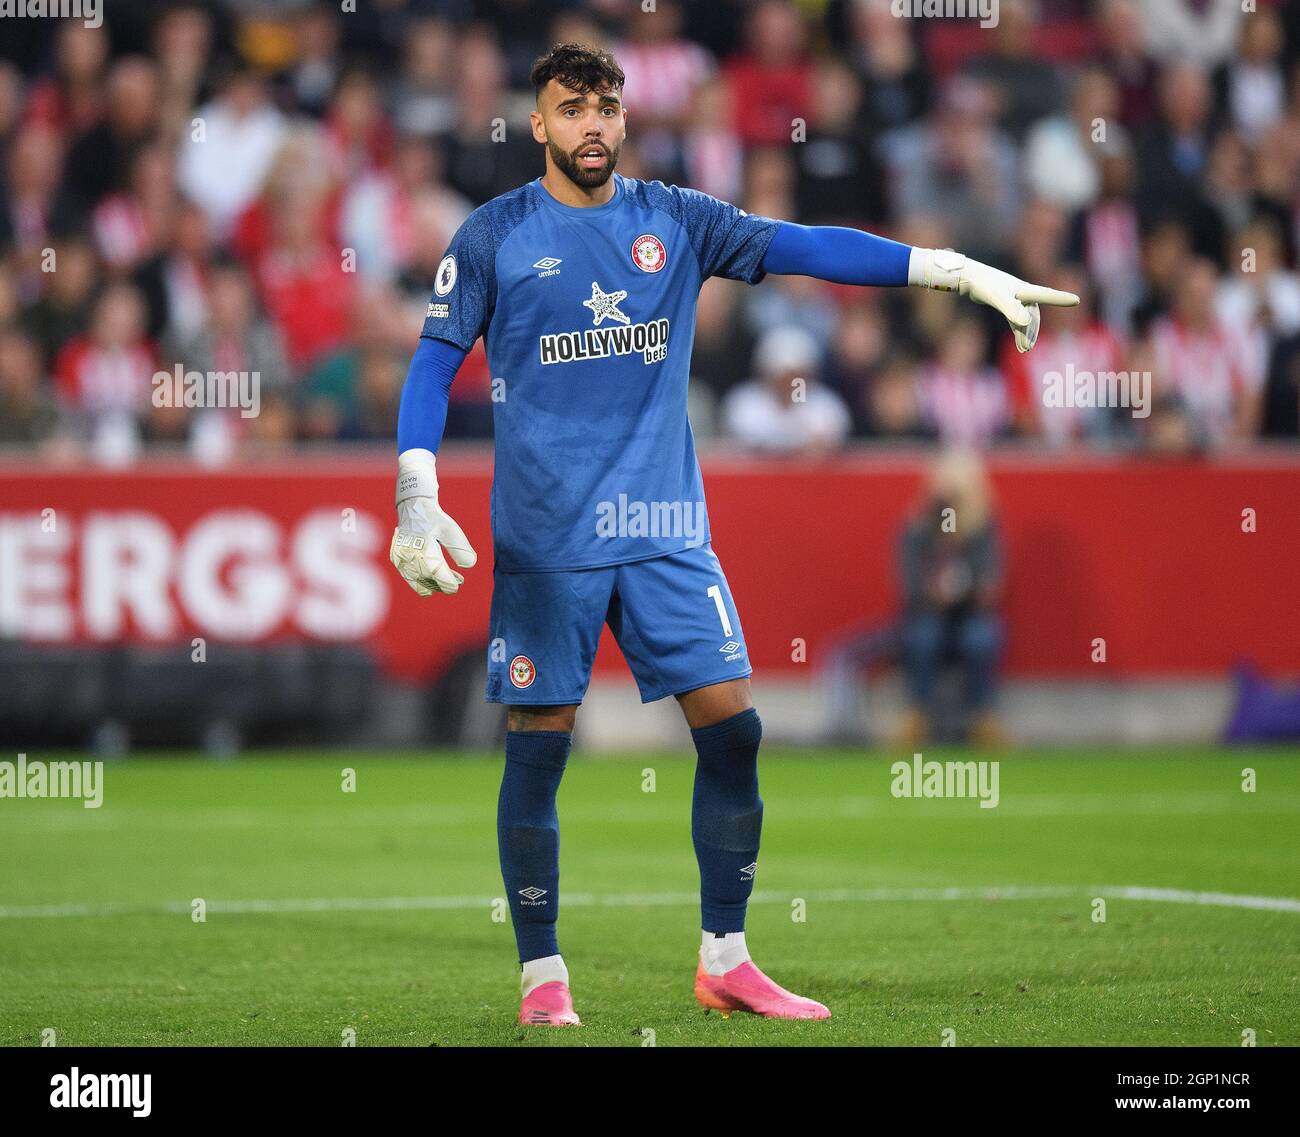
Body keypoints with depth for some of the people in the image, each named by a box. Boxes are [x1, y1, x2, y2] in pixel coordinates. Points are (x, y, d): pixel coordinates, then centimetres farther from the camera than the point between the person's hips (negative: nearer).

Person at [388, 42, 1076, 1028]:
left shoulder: (675, 221, 7)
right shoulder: (495, 236, 0)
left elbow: (804, 246, 2)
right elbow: (435, 363, 1)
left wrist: (956, 272, -6)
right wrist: (417, 498, -11)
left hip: (665, 529, 3)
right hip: (544, 538, -3)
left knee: (733, 730, -4)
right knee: (538, 751, -1)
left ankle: (726, 963, 8)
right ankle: (542, 976, 11)